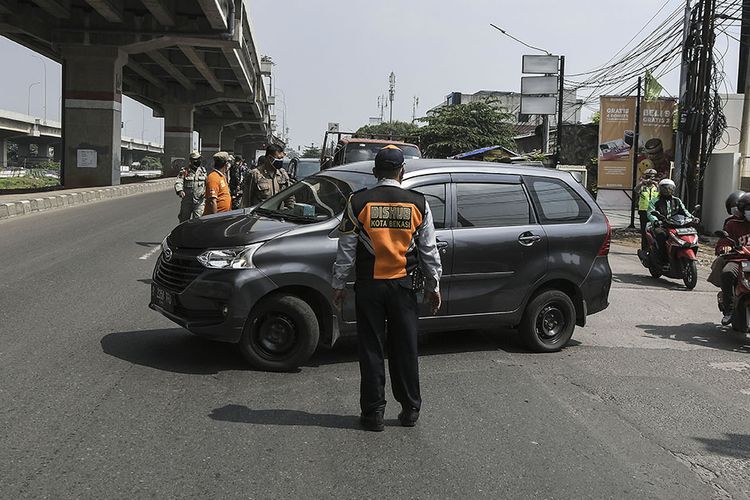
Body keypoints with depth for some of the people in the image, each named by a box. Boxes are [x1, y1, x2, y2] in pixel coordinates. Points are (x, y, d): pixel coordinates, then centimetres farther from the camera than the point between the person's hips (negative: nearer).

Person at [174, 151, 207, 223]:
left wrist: (206, 191, -3)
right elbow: (178, 182, -10)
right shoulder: (184, 171, -1)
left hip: (199, 201, 1)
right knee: (184, 219, 11)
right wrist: (180, 191, -30)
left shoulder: (202, 170, 9)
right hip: (187, 200, -1)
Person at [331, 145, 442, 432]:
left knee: (370, 349, 7)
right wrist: (433, 285, 15)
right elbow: (429, 250, 5)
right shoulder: (418, 204, -1)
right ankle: (410, 410, 21)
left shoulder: (358, 202, -5)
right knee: (405, 349, 11)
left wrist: (338, 284, 8)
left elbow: (346, 250, -2)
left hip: (368, 287, -1)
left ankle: (373, 413, 12)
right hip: (403, 286, 1)